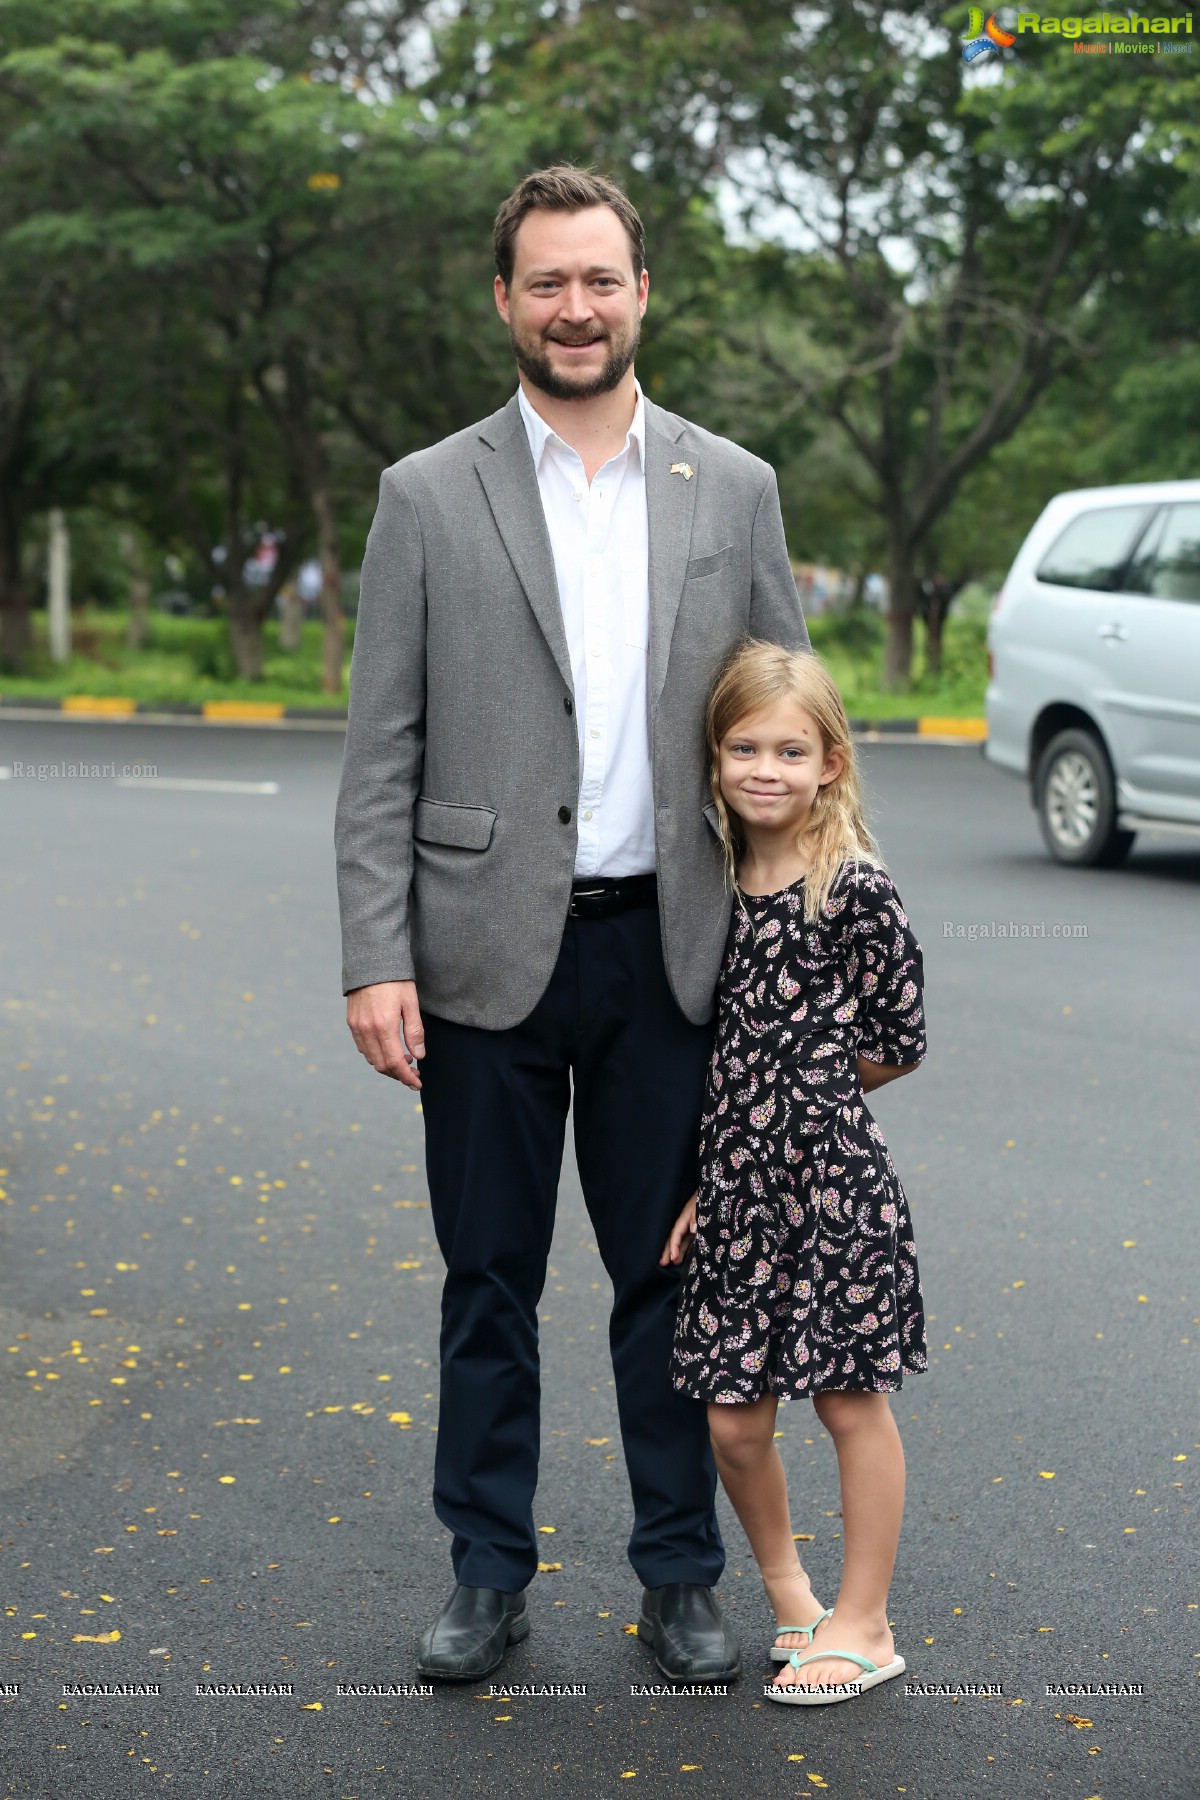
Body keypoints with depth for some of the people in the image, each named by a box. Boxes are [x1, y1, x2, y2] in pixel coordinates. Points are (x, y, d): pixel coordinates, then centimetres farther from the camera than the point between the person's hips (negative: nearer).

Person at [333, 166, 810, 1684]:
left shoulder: (735, 489, 6)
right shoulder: (428, 496, 1)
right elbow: (381, 755, -1)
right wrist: (375, 962, -9)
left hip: (672, 952, 1)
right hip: (489, 952, -1)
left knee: (668, 1277, 10)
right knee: (489, 1281, 10)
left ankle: (680, 1577, 24)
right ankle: (489, 1573, 25)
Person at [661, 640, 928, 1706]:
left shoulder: (857, 890, -10)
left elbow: (901, 1044, -3)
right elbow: (711, 1048, 12)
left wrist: (802, 1089, 5)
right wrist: (698, 1181, 7)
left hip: (831, 1178, -5)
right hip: (738, 1181, 5)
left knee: (850, 1401, 6)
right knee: (734, 1420, 9)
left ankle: (864, 1625, 20)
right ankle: (787, 1595, 31)